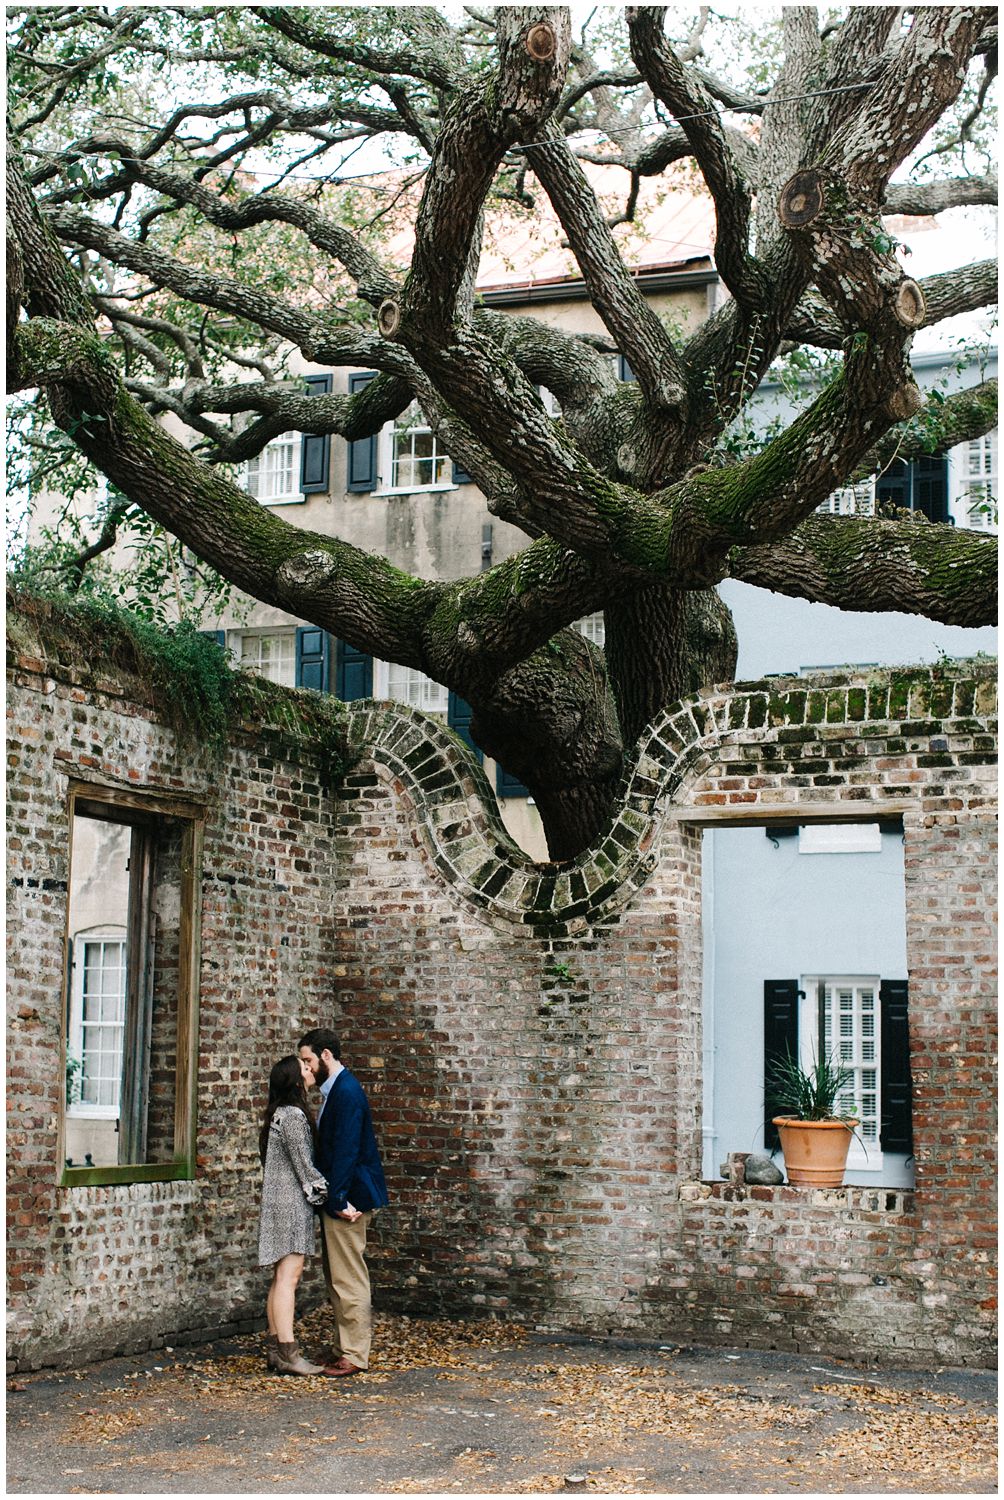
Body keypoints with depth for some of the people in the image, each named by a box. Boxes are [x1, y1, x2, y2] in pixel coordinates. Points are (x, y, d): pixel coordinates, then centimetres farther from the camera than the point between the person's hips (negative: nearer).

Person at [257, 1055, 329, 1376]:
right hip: (291, 1202, -10)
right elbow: (305, 1168, -16)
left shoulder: (281, 1114, 15)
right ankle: (287, 1354, -10)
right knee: (288, 1277, -10)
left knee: (281, 1278, 11)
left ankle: (275, 1348, 14)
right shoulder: (293, 1115, -15)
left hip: (279, 1202, 10)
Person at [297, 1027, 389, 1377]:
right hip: (336, 1198, 11)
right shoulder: (335, 1090, 15)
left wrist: (338, 1199, -23)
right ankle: (346, 1348, 22)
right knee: (338, 1278, 15)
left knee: (348, 1279, -5)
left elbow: (346, 1150, -22)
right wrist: (334, 1198, 15)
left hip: (346, 1200, -11)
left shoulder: (346, 1091, -17)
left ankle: (354, 1355, 1)